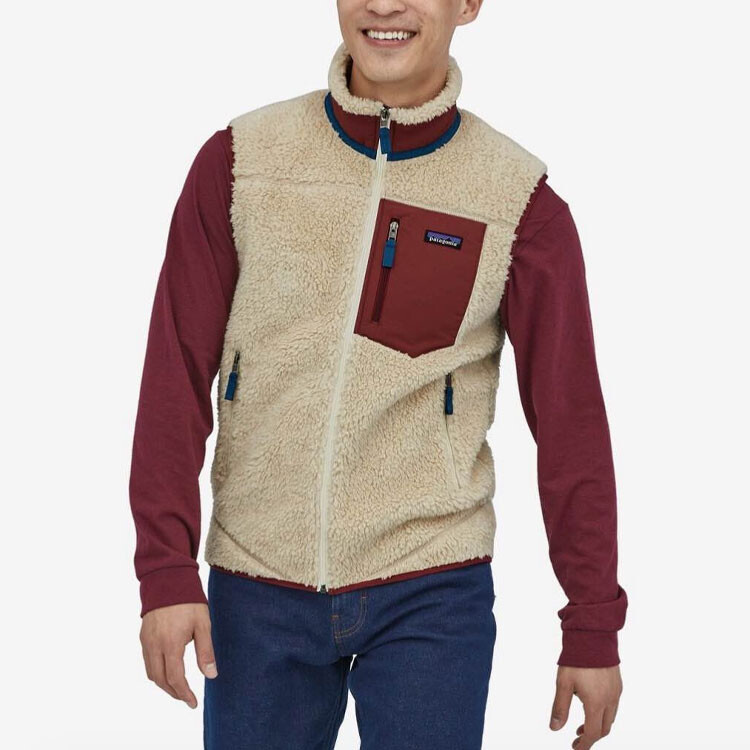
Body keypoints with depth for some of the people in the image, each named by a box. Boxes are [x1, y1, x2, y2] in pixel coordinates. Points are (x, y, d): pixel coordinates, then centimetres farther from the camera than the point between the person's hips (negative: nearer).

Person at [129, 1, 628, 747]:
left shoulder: (522, 201, -4)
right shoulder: (238, 160, -2)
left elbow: (570, 420, -1)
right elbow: (177, 376, -3)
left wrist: (595, 627, 0)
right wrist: (165, 572, -9)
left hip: (430, 596, -1)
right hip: (255, 587, 1)